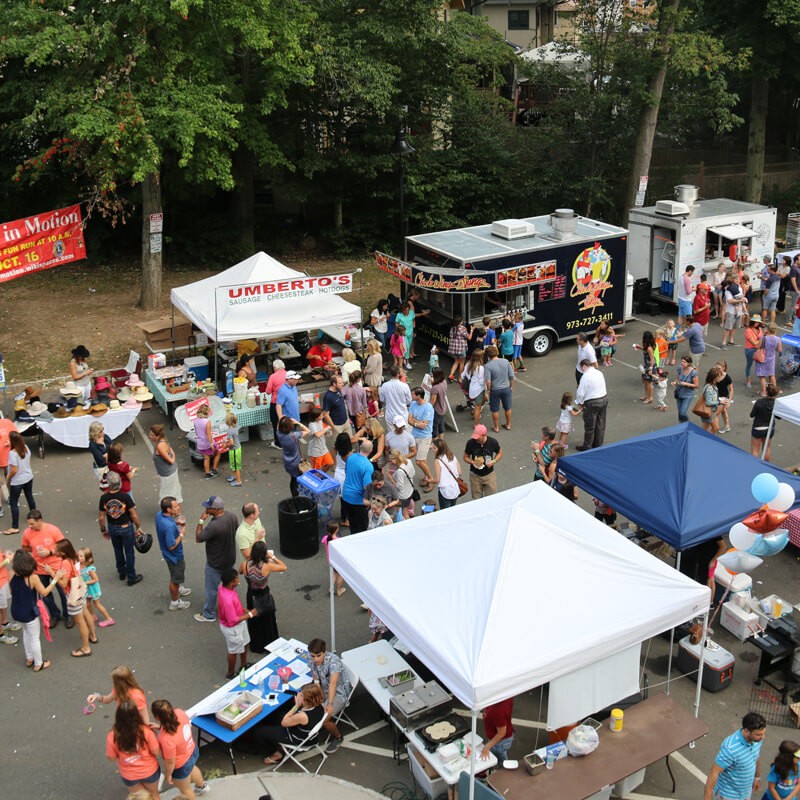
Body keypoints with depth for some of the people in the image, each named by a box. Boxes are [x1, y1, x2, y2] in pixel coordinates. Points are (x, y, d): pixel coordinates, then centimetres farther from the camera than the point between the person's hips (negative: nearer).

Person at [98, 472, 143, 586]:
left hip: (112, 528, 3)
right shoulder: (125, 497, -24)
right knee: (129, 552, 11)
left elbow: (101, 517, -6)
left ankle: (122, 572, 40)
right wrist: (138, 527, -1)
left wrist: (103, 530, 11)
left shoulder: (104, 498, -16)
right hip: (126, 528, -3)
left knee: (118, 550, 24)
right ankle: (131, 577, 21)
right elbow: (134, 515, -16)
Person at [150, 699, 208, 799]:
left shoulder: (166, 739, -45)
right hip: (192, 751, 7)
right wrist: (160, 727, -6)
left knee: (185, 790, 27)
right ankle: (202, 786, 71)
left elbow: (170, 762, -26)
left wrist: (168, 775, -8)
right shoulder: (179, 712, -27)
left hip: (181, 766, -7)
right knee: (192, 769, 42)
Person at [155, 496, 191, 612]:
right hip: (174, 555, -8)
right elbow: (172, 546, -31)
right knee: (175, 579, 16)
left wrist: (175, 523, -7)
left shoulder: (159, 515, -15)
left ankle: (178, 590, 59)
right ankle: (174, 602, 38)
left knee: (177, 575, 34)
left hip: (168, 553, 8)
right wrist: (182, 534, -21)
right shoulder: (169, 526, -41)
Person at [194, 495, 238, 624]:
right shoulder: (232, 517, -14)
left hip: (215, 564, -7)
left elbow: (198, 538, -23)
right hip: (230, 559, 7)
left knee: (211, 589, 14)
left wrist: (201, 520, -20)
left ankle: (209, 615, 32)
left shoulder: (214, 526, -37)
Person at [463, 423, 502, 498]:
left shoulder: (493, 442, -16)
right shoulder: (471, 443, -17)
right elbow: (465, 457, -2)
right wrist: (473, 462, -22)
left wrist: (493, 461, -15)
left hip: (489, 475, 0)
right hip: (475, 475, 0)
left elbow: (500, 453, 3)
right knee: (477, 500, 10)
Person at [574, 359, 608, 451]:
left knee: (589, 426, 6)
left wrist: (579, 403, 1)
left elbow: (581, 393, -17)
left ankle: (587, 446, 18)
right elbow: (602, 386, 10)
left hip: (592, 403, -7)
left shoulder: (586, 376, -19)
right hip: (604, 399, 7)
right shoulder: (599, 373, 4)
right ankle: (598, 444, 30)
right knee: (600, 424, 18)